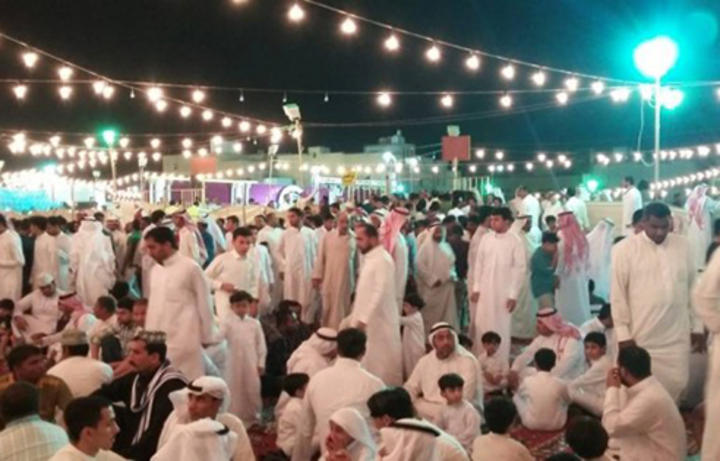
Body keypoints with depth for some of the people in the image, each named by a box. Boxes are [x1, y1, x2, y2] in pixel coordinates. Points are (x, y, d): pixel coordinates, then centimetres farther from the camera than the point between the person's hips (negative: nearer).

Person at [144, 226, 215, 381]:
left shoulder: (190, 268, -7)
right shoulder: (156, 270, 12)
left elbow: (204, 304, -4)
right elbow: (153, 304, 17)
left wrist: (206, 337, -1)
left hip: (183, 341, -6)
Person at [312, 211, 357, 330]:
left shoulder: (354, 238, -1)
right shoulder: (328, 237, -3)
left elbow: (357, 259, 3)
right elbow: (320, 257, -1)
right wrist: (317, 276, -2)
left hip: (347, 279, 1)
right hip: (329, 279, 0)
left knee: (344, 307, 6)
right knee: (328, 307, 7)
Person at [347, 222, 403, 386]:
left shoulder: (382, 260, -16)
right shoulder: (369, 259, 12)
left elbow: (380, 293, -22)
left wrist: (363, 319, -23)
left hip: (379, 323, -9)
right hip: (366, 321, 9)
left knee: (383, 367, -1)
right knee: (369, 366, 13)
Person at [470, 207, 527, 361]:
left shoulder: (516, 241, -7)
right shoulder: (486, 239, 4)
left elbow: (520, 269, -7)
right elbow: (479, 264, 8)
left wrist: (513, 294, -10)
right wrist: (476, 288, 4)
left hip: (504, 292, -4)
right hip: (484, 290, 4)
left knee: (501, 327, 2)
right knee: (481, 325, 7)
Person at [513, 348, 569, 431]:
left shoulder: (527, 381, -13)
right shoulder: (559, 384, -13)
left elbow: (520, 394, 10)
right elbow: (567, 401, 8)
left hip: (531, 424, -1)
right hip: (555, 425, 1)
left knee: (517, 397, 22)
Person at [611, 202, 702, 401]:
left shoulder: (682, 245, 4)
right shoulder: (625, 249, -7)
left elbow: (693, 289, 10)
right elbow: (618, 294, -6)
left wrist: (697, 326, 10)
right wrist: (623, 333, -9)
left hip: (677, 336, 3)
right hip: (641, 337, -3)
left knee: (676, 384, 7)